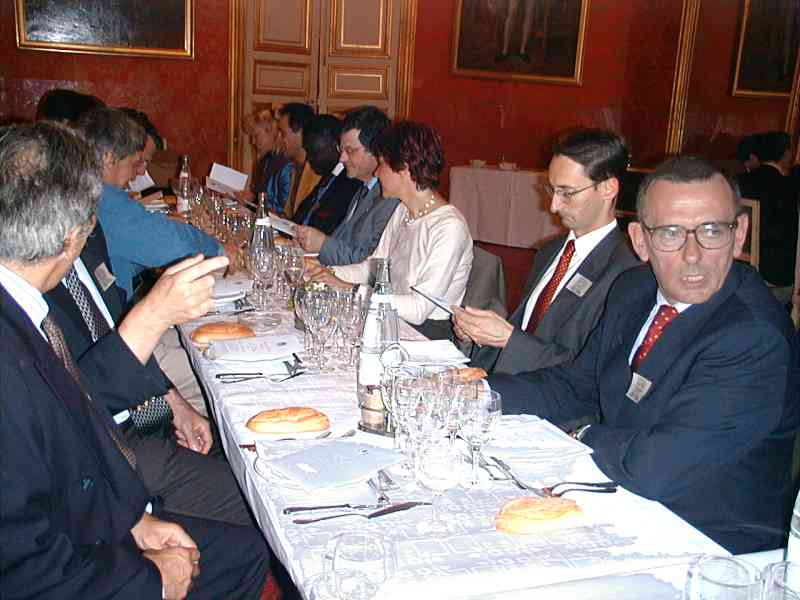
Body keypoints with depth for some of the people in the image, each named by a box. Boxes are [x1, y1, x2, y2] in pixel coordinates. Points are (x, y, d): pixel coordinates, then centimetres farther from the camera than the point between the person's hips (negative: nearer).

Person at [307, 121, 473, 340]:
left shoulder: (449, 227, -21)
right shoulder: (402, 211, 8)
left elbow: (419, 309, -25)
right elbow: (373, 266, 14)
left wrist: (349, 290, -24)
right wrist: (330, 273, -4)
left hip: (428, 334, -7)